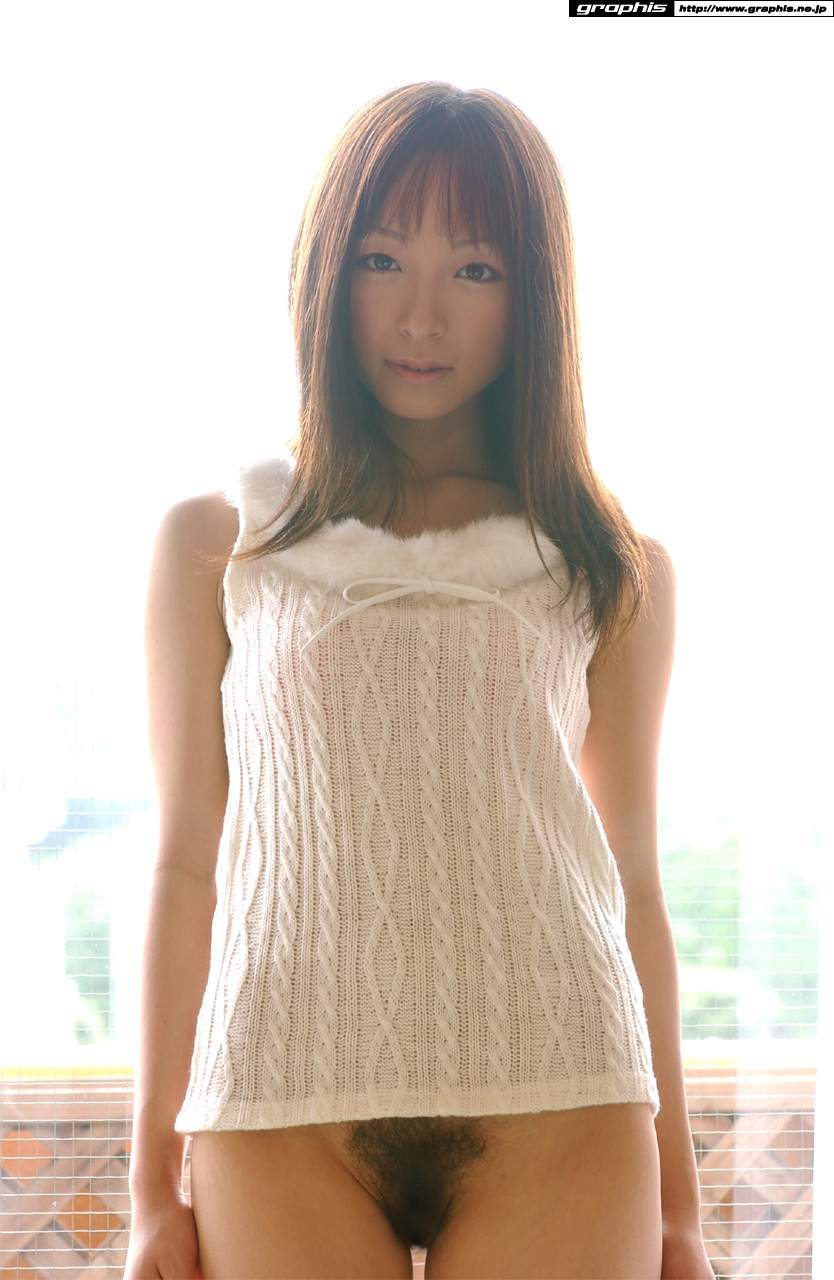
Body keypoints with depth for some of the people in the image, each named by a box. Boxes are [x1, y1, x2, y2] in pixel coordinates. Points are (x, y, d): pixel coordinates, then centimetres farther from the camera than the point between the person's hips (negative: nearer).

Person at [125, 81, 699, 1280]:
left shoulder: (617, 569, 10)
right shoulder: (216, 542, 9)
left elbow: (632, 877, 12)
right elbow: (187, 863, 8)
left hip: (554, 1105, 1)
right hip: (282, 1104, 0)